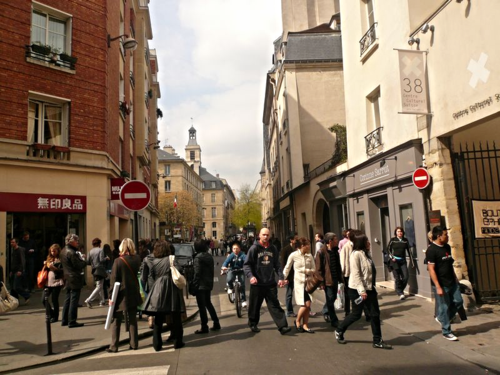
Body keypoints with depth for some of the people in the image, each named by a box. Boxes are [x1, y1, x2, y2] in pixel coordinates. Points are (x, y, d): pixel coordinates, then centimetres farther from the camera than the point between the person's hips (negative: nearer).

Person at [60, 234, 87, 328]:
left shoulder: (63, 251, 10)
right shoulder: (72, 252, -21)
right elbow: (79, 266, -21)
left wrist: (80, 257, 10)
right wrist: (84, 260, -3)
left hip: (68, 279, 10)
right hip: (75, 280, -10)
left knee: (67, 300, 17)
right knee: (74, 301, -3)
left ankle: (64, 320, 24)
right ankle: (72, 322, 2)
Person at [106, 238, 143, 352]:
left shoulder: (118, 261, -15)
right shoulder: (137, 259, -4)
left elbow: (114, 280, -13)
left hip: (121, 296, -4)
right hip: (133, 295, 4)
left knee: (116, 321, 8)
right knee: (132, 320, 14)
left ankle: (114, 346, 10)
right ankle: (134, 344, 18)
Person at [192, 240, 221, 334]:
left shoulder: (198, 257, -14)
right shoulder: (209, 256, 9)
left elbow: (197, 273, -18)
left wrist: (194, 284, -12)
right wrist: (211, 282, 17)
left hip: (201, 284, -8)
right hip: (209, 283, 8)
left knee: (201, 306, -1)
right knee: (208, 303, 19)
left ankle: (204, 327, 3)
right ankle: (216, 323, 20)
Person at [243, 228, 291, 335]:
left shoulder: (273, 249, 8)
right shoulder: (254, 248, -5)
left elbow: (277, 265, 13)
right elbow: (246, 264, -8)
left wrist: (281, 277, 2)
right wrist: (251, 276, -23)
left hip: (270, 283, 2)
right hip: (257, 283, -2)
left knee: (274, 305, 0)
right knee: (255, 306, 11)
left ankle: (282, 326, -1)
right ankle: (253, 324, 30)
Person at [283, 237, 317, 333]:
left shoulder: (309, 256, 2)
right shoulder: (293, 255, -7)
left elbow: (313, 269, 7)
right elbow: (287, 268, 3)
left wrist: (306, 270, -11)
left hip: (308, 282, 4)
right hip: (299, 282, -4)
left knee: (308, 305, 2)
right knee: (305, 305, -8)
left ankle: (305, 325, 16)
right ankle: (297, 321, 17)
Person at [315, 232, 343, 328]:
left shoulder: (335, 250, 10)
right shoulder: (322, 252, -13)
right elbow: (319, 268, -13)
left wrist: (340, 278, 15)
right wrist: (321, 281, -15)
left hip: (335, 279, 7)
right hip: (327, 280, -7)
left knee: (333, 298, 16)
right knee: (330, 300, 0)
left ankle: (326, 311, 40)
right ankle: (334, 321, 8)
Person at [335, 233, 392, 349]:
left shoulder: (366, 253, 11)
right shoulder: (356, 254, -17)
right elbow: (355, 274, -22)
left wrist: (366, 289, 17)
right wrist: (361, 290, -24)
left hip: (369, 288, 8)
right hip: (357, 289, -8)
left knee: (375, 314, 5)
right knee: (356, 314, 4)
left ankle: (377, 341, 15)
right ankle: (339, 331, 25)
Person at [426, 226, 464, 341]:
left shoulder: (447, 247, 9)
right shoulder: (431, 250, -16)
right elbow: (431, 269, -18)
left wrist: (455, 277, 17)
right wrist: (438, 287, -20)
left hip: (452, 282, 8)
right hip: (441, 284, -8)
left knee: (458, 301, 10)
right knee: (444, 307, 1)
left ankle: (441, 318, 29)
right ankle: (446, 332, 16)